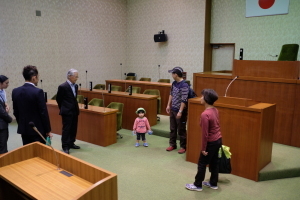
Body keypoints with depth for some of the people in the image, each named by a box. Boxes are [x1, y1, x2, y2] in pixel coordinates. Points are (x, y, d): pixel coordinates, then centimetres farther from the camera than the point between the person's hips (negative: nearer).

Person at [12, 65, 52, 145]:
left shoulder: (15, 91, 1)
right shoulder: (38, 92, -17)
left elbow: (16, 112, 8)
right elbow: (43, 112, -15)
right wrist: (48, 130, -7)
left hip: (23, 129, 6)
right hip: (38, 130, -6)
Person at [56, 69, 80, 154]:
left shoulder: (75, 86, 7)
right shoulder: (63, 87, -13)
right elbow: (58, 99, -2)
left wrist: (75, 107, 16)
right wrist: (63, 108, 8)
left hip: (75, 111, 7)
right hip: (67, 112, -7)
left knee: (73, 129, 13)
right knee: (66, 129, -2)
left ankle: (71, 143, 27)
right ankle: (65, 147, 5)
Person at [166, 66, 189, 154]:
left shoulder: (184, 85, -21)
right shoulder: (174, 83, 5)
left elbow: (184, 100, -22)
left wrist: (180, 111, -23)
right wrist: (168, 106, 14)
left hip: (180, 111, -8)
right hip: (173, 110, 8)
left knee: (181, 130, 4)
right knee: (172, 129, 16)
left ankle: (183, 147, 18)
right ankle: (172, 144, 30)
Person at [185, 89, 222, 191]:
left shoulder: (205, 114, -27)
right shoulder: (215, 110, 0)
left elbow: (205, 134, -23)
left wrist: (203, 148, -13)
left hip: (211, 142, -8)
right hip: (218, 140, 8)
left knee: (202, 164, 9)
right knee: (214, 162, 21)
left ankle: (197, 185, 24)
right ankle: (213, 183, 35)